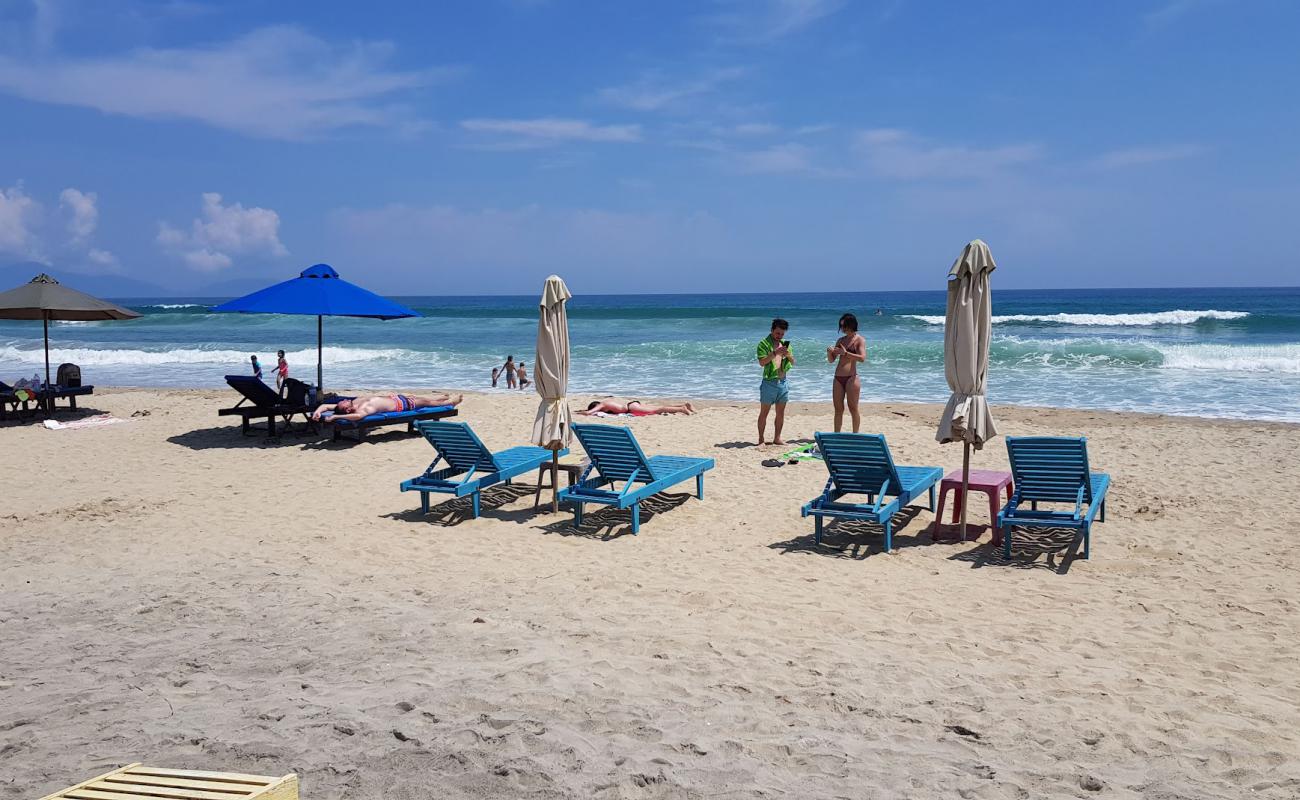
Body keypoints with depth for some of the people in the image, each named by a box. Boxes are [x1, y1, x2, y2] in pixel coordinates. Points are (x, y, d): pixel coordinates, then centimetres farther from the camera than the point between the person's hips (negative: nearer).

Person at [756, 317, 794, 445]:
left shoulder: (785, 343, 13)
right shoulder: (764, 343, -5)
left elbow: (793, 362, 11)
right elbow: (762, 362, -15)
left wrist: (788, 355, -10)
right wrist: (775, 353, -25)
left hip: (782, 382, 6)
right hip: (769, 382, -6)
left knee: (781, 413, 9)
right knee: (764, 412, -2)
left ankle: (777, 438, 18)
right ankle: (761, 440, 2)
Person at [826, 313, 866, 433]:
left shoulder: (859, 340, -2)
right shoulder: (840, 340, 14)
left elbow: (862, 358, -17)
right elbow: (831, 361, 16)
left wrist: (845, 353, -22)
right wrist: (829, 352, -5)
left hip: (851, 378, -6)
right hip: (838, 378, 6)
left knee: (853, 409, -2)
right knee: (838, 409, 6)